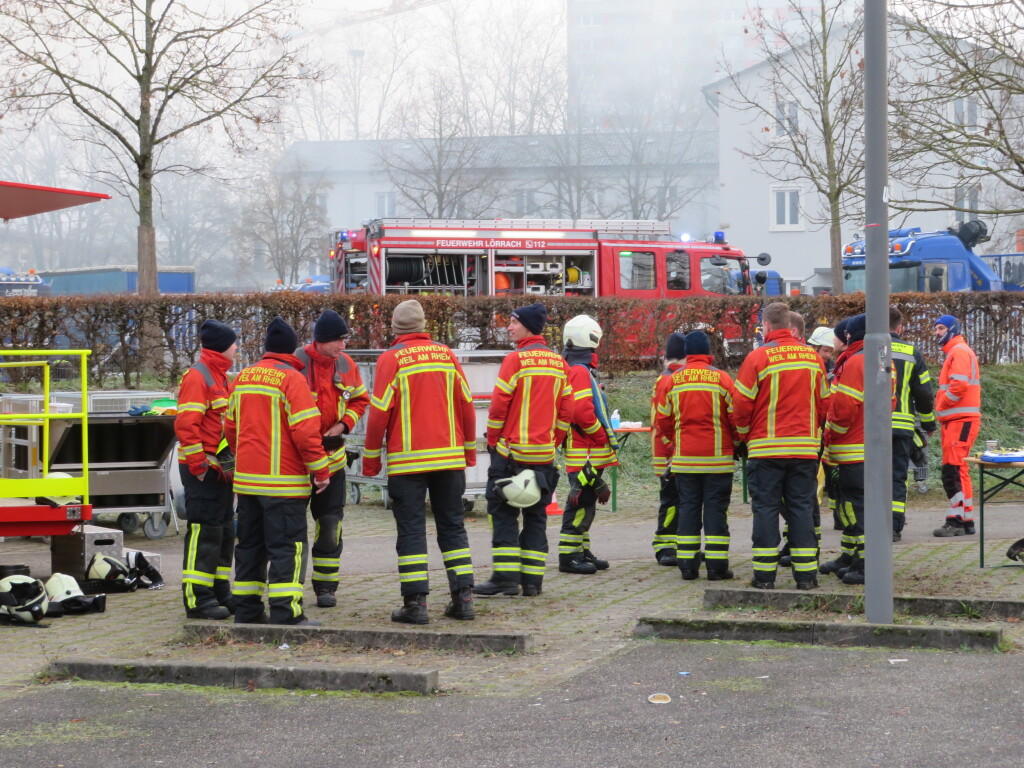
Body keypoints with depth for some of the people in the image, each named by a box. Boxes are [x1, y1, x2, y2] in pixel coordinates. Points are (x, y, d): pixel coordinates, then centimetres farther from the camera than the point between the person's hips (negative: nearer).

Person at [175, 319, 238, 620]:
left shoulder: (219, 376, 19)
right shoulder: (197, 376, -13)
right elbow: (186, 424, -21)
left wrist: (228, 465, 19)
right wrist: (198, 464, -22)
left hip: (220, 468, 10)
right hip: (203, 469, -10)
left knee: (224, 531, 14)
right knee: (204, 531, -9)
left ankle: (219, 593, 22)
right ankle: (197, 599, -6)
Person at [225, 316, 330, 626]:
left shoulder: (243, 377, 11)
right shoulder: (291, 379, -11)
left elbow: (230, 426, 18)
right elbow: (305, 430, -16)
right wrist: (321, 470, -9)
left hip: (247, 479, 7)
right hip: (282, 481, -7)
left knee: (250, 545, 14)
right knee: (287, 547, -5)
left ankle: (247, 610, 16)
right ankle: (285, 612, -9)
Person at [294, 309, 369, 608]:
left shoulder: (346, 365, 2)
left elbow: (360, 399, 16)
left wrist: (344, 424, -3)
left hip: (332, 457, 4)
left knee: (330, 523, 4)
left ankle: (326, 587, 12)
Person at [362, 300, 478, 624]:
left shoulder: (391, 360, -7)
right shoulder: (446, 354, 4)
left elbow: (379, 413, -8)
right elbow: (466, 405, 8)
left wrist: (370, 459, 2)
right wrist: (469, 451, 20)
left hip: (407, 460, -3)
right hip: (450, 457, 3)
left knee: (411, 530, 0)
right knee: (452, 526, 11)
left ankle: (415, 603, -4)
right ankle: (463, 598, 9)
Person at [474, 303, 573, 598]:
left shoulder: (516, 359, -11)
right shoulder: (558, 363, 9)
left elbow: (499, 404, -12)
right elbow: (566, 409, 10)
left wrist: (492, 440, 0)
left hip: (511, 451, -6)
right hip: (544, 454, 6)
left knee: (503, 513, -1)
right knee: (536, 516, 10)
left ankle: (506, 577, -6)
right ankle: (532, 580, 9)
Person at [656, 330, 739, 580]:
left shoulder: (673, 381, 2)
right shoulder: (721, 378, -6)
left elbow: (663, 421, 6)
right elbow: (736, 416, -5)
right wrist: (737, 442, 13)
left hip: (684, 458, 2)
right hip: (717, 457, -2)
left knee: (688, 508, 8)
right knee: (715, 510, 2)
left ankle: (687, 565, 5)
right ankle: (716, 565, 0)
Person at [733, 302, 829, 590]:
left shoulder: (758, 357, -8)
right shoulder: (812, 357, 5)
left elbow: (742, 405, -5)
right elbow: (824, 402, 12)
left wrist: (745, 436, 11)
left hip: (766, 448, -3)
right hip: (805, 447, 3)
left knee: (766, 509, 2)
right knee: (802, 508, 8)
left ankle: (765, 575, 0)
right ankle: (806, 574, 5)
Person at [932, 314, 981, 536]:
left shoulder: (960, 351, -10)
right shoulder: (954, 352, 23)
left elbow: (959, 385, -22)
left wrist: (941, 406, -11)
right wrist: (941, 409, 11)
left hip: (960, 420, -11)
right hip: (956, 420, 11)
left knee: (952, 469, -14)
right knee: (958, 470, 13)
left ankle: (956, 520, -17)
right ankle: (966, 520, 18)